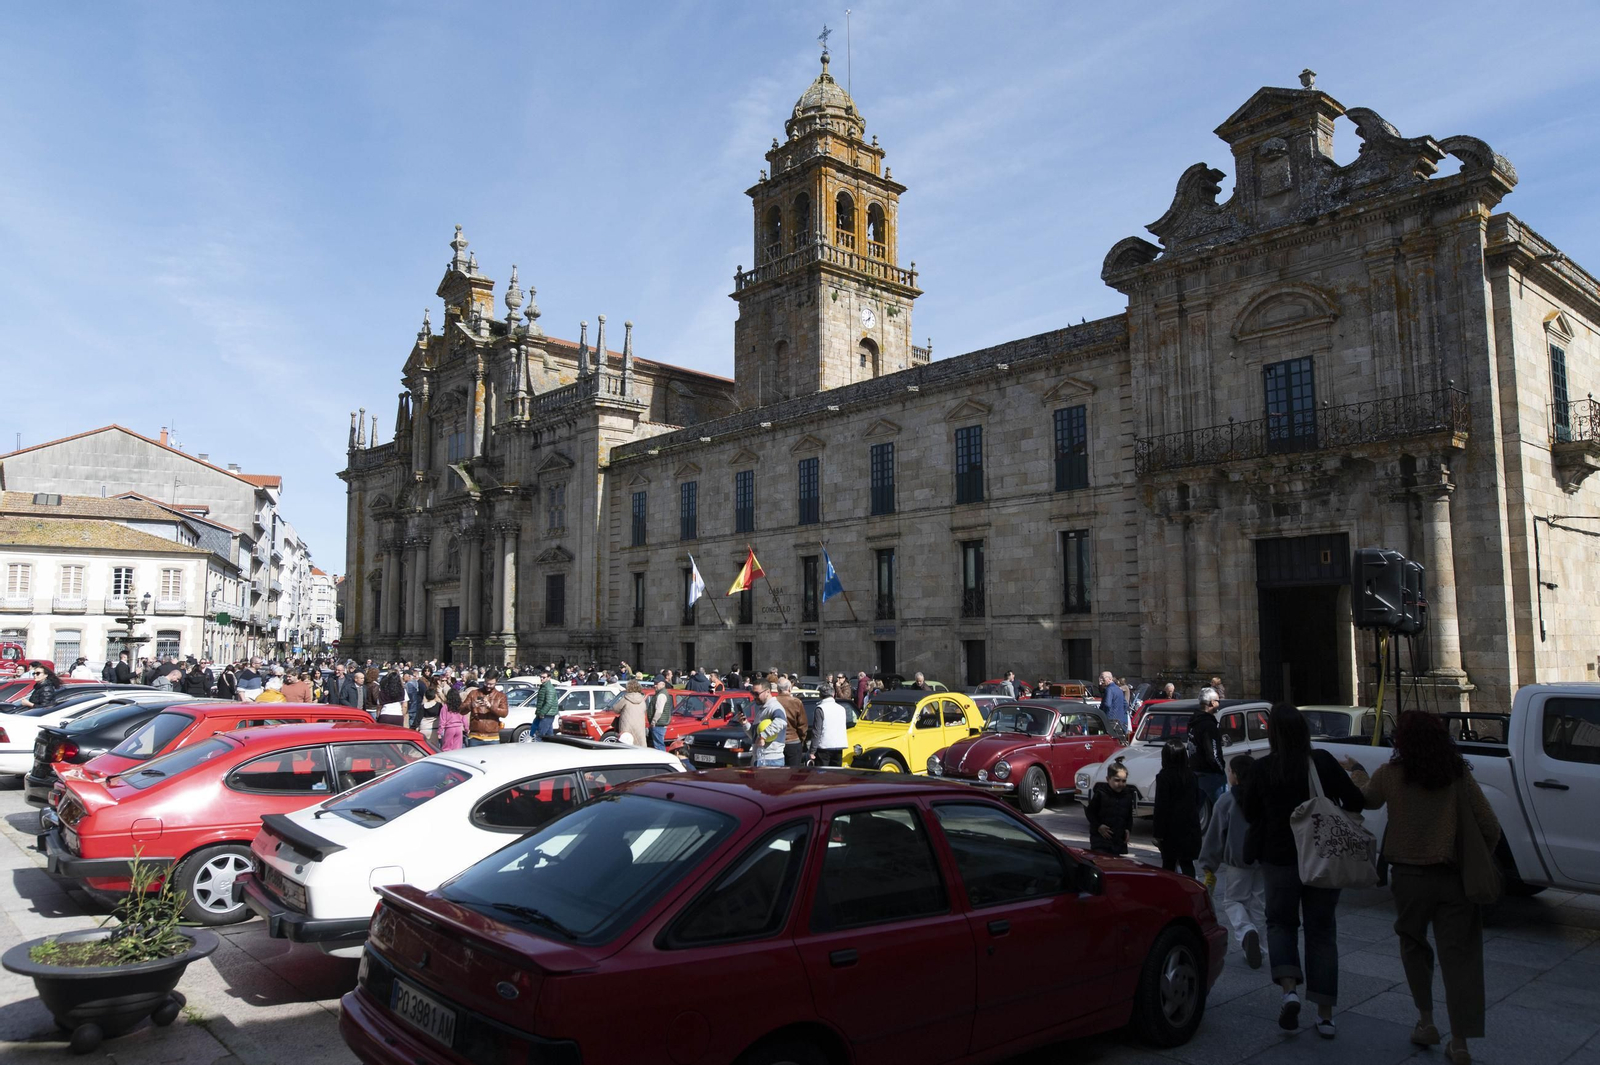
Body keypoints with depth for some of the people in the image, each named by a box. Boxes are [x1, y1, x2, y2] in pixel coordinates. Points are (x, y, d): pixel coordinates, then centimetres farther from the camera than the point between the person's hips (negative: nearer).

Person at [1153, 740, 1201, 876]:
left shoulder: (1164, 777, -13)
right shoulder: (1190, 776, 4)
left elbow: (1161, 806, -13)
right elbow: (1197, 801, 12)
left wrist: (1158, 833, -9)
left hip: (1172, 828, -4)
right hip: (1190, 826, 4)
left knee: (1168, 865, 10)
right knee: (1187, 864, 6)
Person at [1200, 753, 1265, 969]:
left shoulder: (1226, 801, -8)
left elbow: (1215, 836, -5)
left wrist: (1209, 868, 2)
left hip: (1237, 861, -3)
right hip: (1266, 861, 3)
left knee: (1232, 900, 10)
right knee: (1258, 904, 15)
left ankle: (1246, 932, -18)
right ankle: (1253, 949, 16)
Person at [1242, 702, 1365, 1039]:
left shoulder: (1262, 769, -9)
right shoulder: (1323, 762, -10)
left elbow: (1250, 814, 2)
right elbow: (1355, 802, -6)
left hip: (1279, 858, -1)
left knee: (1280, 922, 18)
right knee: (1321, 930, 13)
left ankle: (1290, 989, -5)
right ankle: (1325, 1016, 15)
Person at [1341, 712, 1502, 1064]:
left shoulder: (1390, 775, -7)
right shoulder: (1460, 775, -4)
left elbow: (1367, 799, 14)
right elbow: (1490, 827, -3)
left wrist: (1355, 770, 33)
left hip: (1410, 876, -1)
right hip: (1454, 877, 1)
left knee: (1413, 943, 21)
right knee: (1458, 955, 6)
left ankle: (1426, 1022, 22)